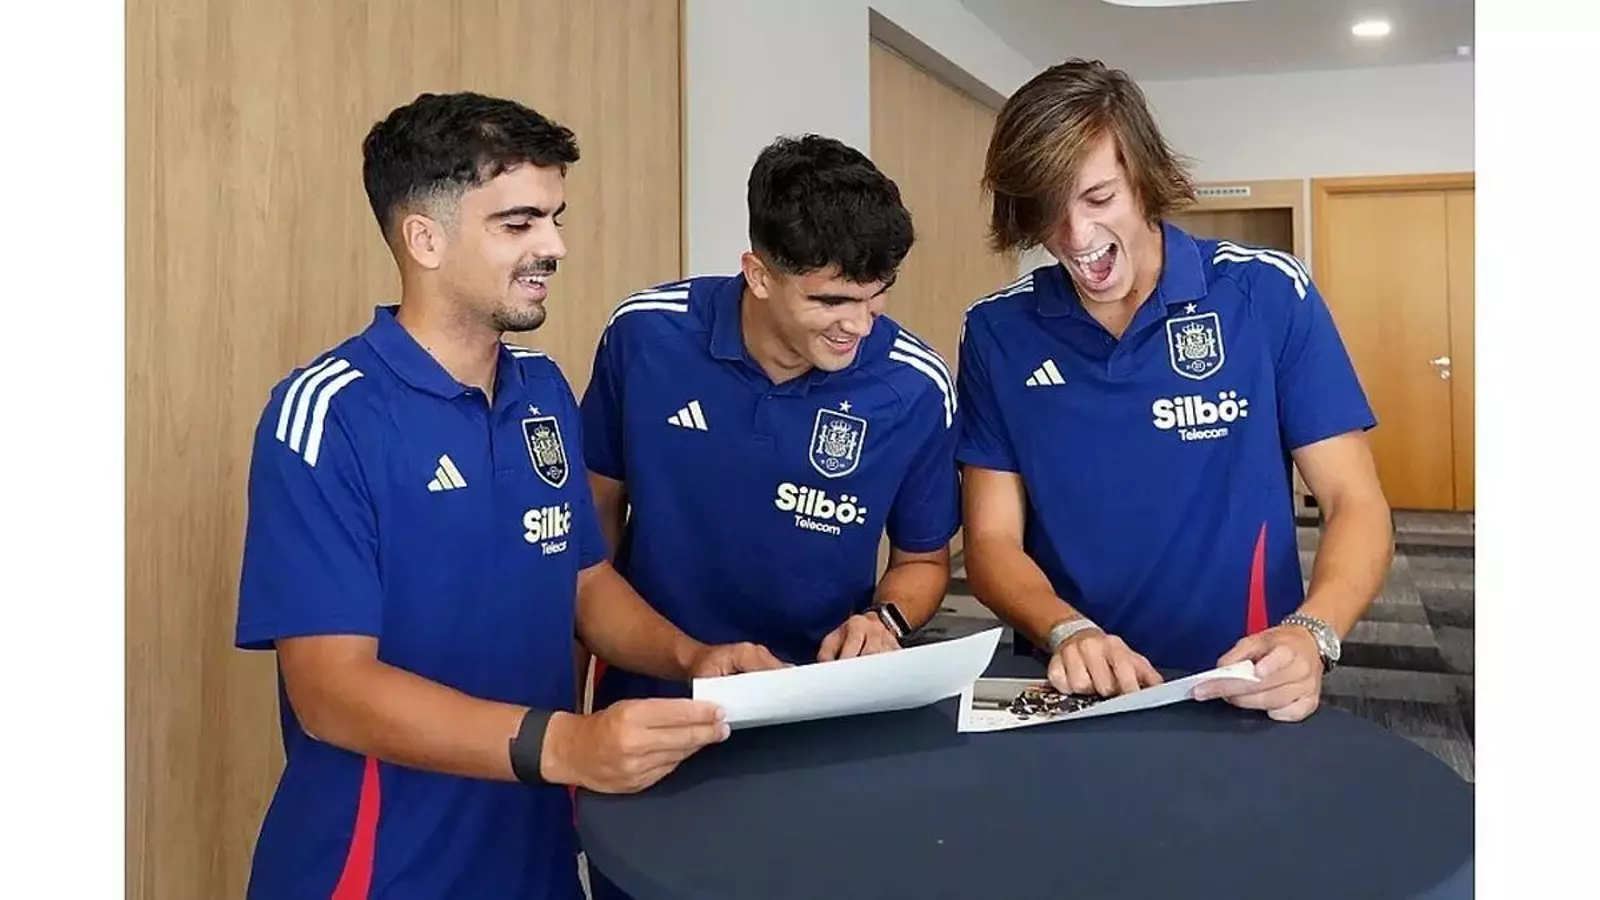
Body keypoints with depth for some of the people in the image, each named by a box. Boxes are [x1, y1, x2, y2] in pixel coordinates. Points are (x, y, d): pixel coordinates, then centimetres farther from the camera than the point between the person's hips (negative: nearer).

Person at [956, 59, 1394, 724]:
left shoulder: (1269, 294, -2)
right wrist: (1068, 631, -18)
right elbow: (992, 541, 1)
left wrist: (1310, 636, -19)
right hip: (1071, 695, 1)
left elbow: (1356, 506, -1)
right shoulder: (997, 332, 1)